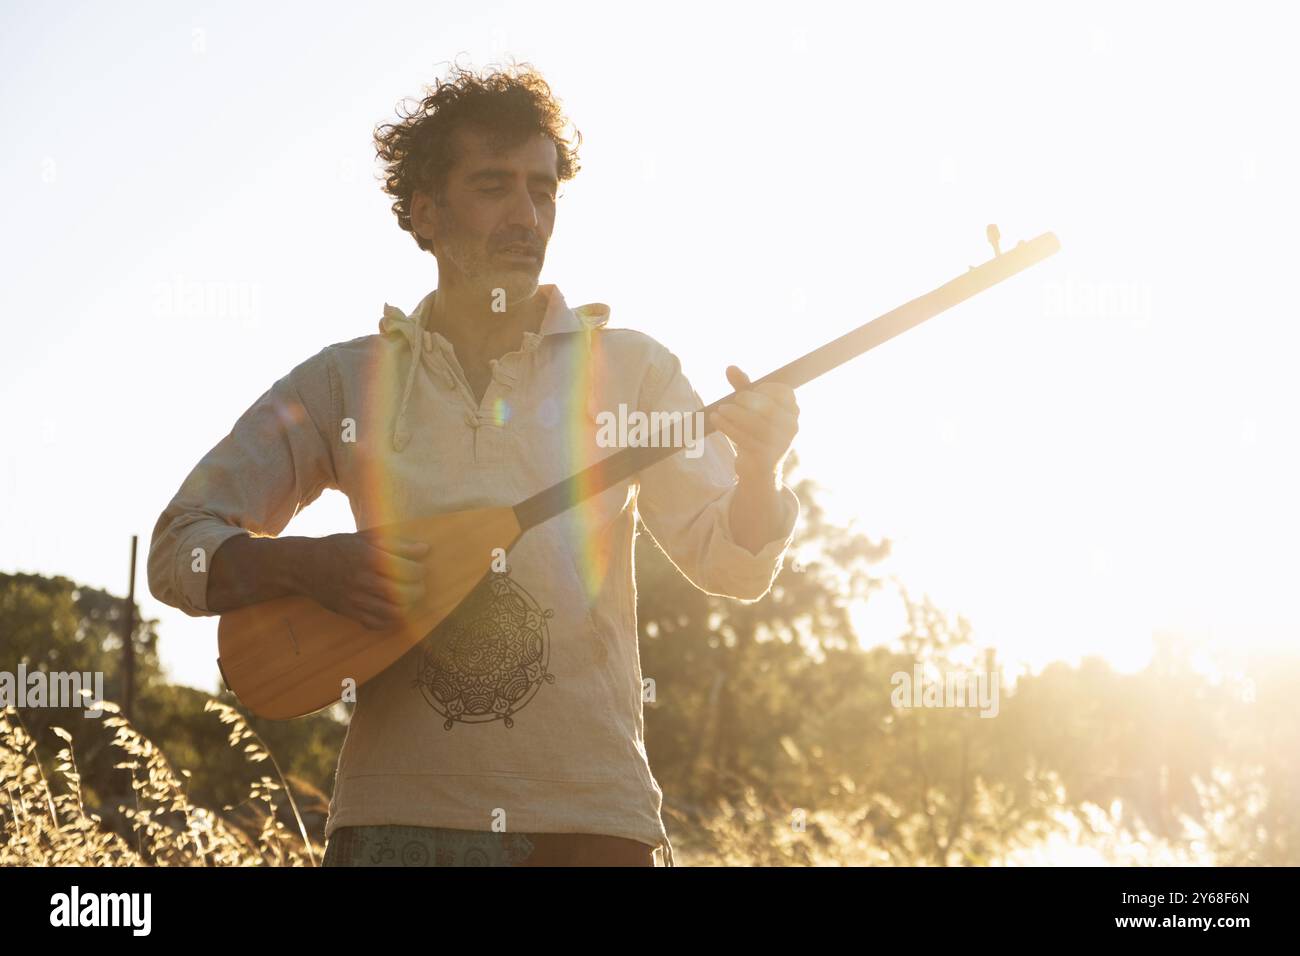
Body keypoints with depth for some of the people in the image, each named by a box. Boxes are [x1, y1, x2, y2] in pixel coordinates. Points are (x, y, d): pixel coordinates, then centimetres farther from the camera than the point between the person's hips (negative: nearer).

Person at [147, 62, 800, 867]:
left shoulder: (627, 368, 7)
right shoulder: (347, 383, 7)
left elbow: (733, 565, 4)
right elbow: (179, 548, 5)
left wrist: (758, 470, -17)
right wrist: (311, 566, -14)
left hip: (588, 814, 0)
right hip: (396, 817, 0)